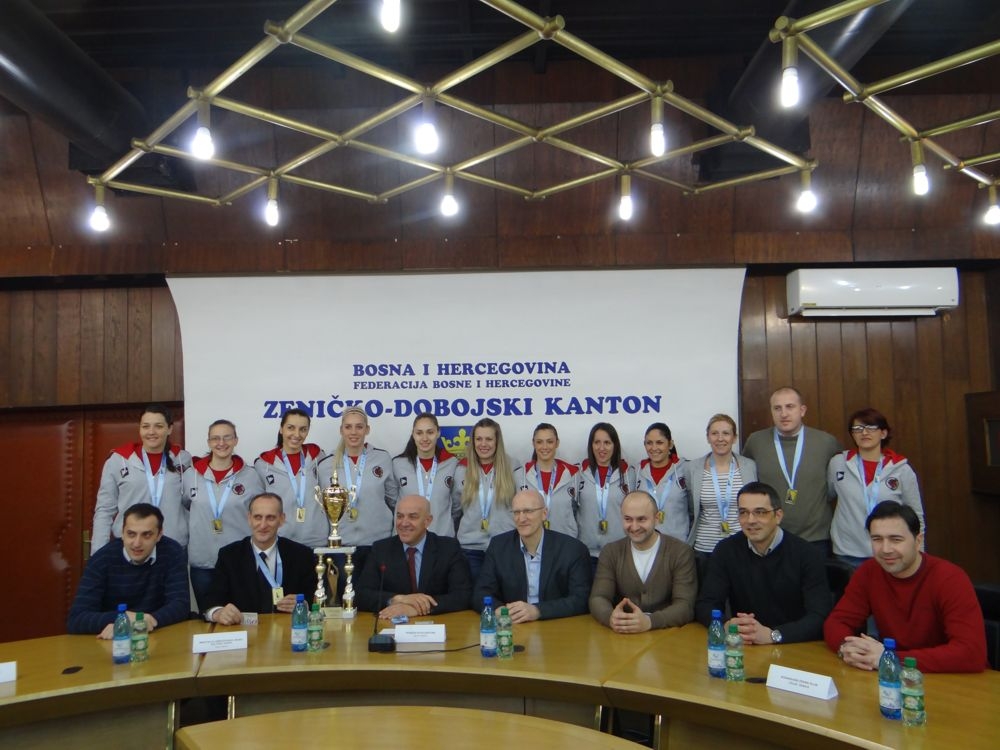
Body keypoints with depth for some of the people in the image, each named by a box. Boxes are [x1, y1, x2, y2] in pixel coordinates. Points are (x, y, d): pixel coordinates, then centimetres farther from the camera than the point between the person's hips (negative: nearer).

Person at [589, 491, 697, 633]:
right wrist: (611, 617, -27)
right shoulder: (610, 552, 4)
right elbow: (598, 598, -4)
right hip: (622, 636, 2)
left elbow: (685, 606, -12)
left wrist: (649, 621, -30)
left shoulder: (681, 553, -4)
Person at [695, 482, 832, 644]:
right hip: (742, 649, 2)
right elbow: (705, 604, -1)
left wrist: (771, 635, -28)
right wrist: (726, 626, -21)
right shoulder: (727, 550, 0)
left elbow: (821, 617, -15)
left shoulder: (807, 555, -8)